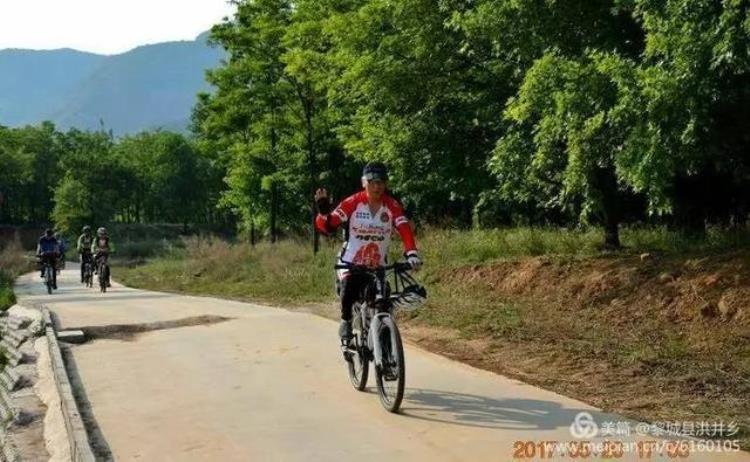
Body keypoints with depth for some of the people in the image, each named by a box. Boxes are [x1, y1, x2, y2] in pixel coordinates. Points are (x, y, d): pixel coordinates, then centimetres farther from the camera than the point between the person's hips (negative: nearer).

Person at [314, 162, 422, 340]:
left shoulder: (392, 205, -6)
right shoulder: (353, 202, -10)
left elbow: (405, 230, -18)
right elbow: (326, 227, -12)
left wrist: (412, 254, -34)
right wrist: (323, 209, -31)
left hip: (378, 266, 2)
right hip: (351, 263, -2)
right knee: (349, 290, -29)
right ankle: (346, 321, 0)